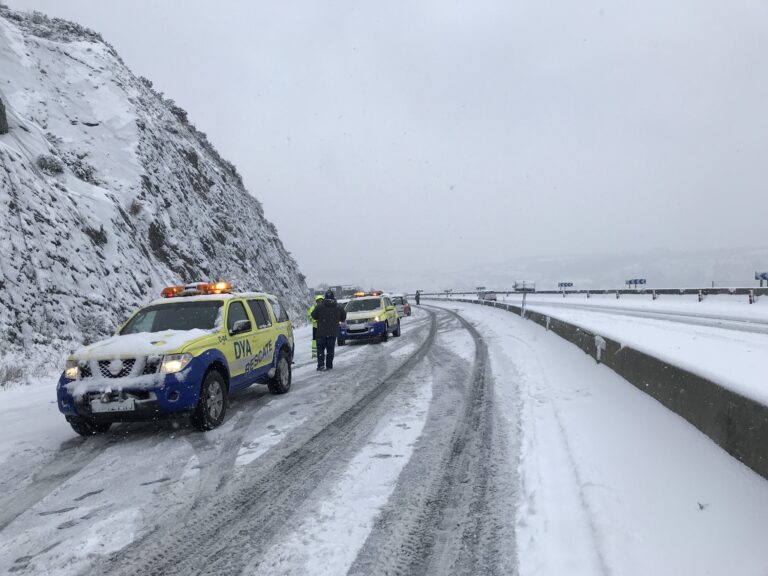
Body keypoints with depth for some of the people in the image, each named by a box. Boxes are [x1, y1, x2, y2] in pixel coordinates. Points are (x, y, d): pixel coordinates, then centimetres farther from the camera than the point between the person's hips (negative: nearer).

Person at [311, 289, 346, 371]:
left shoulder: (320, 306, -4)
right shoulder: (338, 307, 2)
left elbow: (314, 316, 0)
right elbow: (343, 318, 11)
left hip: (321, 332, -1)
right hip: (333, 332, 1)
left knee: (320, 349, 6)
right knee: (330, 349, 8)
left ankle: (321, 365, -4)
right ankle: (329, 365, 7)